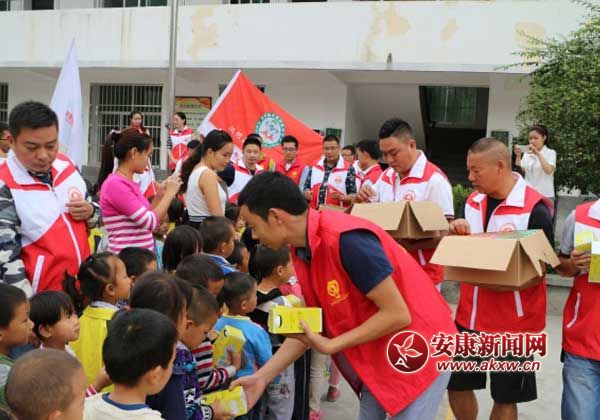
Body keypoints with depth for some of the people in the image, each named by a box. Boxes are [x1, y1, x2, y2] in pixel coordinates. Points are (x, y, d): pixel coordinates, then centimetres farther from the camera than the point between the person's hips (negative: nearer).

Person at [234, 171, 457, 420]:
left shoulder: (346, 239, -30)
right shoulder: (302, 250, -2)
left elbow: (397, 314, -26)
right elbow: (309, 326, 5)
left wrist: (331, 346, -21)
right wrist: (262, 377, 0)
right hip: (377, 359, 8)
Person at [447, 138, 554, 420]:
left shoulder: (535, 208, -16)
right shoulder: (473, 200, 4)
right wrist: (459, 234, -7)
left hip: (513, 321, -6)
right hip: (470, 315, 6)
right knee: (456, 385, 15)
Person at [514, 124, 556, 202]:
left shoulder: (550, 153, -2)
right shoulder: (527, 154, 10)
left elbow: (549, 170, -19)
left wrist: (538, 154, -22)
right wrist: (518, 155, -8)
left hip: (545, 195, -4)